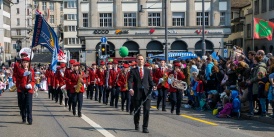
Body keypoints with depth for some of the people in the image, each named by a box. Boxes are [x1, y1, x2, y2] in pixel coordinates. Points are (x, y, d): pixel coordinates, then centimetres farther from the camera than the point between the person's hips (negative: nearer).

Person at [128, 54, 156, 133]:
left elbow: (150, 81, 11)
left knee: (147, 110, -8)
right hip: (137, 93, -1)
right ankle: (136, 125, 32)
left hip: (146, 92, 1)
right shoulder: (133, 71, 4)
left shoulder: (147, 71, 12)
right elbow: (130, 81, -5)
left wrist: (153, 86, -10)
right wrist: (130, 89, -23)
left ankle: (145, 127, -2)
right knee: (137, 110, 7)